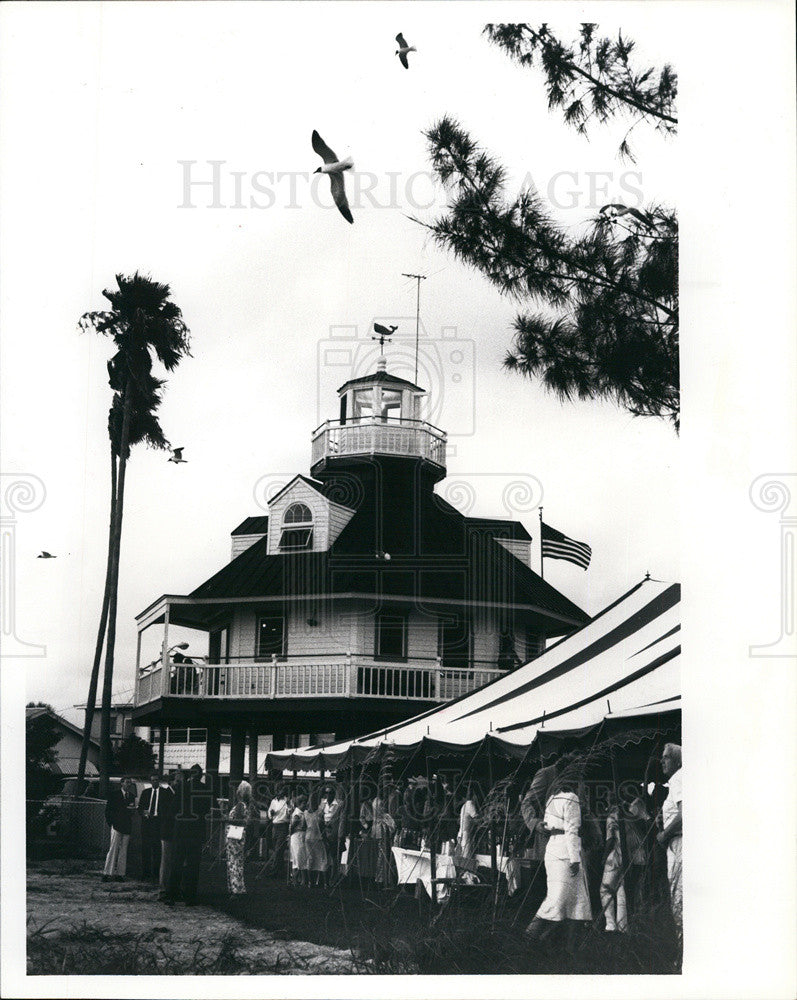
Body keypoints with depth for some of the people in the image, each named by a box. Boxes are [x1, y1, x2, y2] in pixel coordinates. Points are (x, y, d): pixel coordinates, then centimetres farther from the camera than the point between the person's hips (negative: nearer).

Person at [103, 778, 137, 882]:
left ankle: (119, 873, 5)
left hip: (127, 828, 5)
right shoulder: (114, 794, 1)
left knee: (123, 850, 3)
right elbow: (108, 810, 1)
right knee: (114, 849, -9)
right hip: (117, 825, -5)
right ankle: (107, 874, -7)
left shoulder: (131, 796, 16)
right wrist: (111, 822, -5)